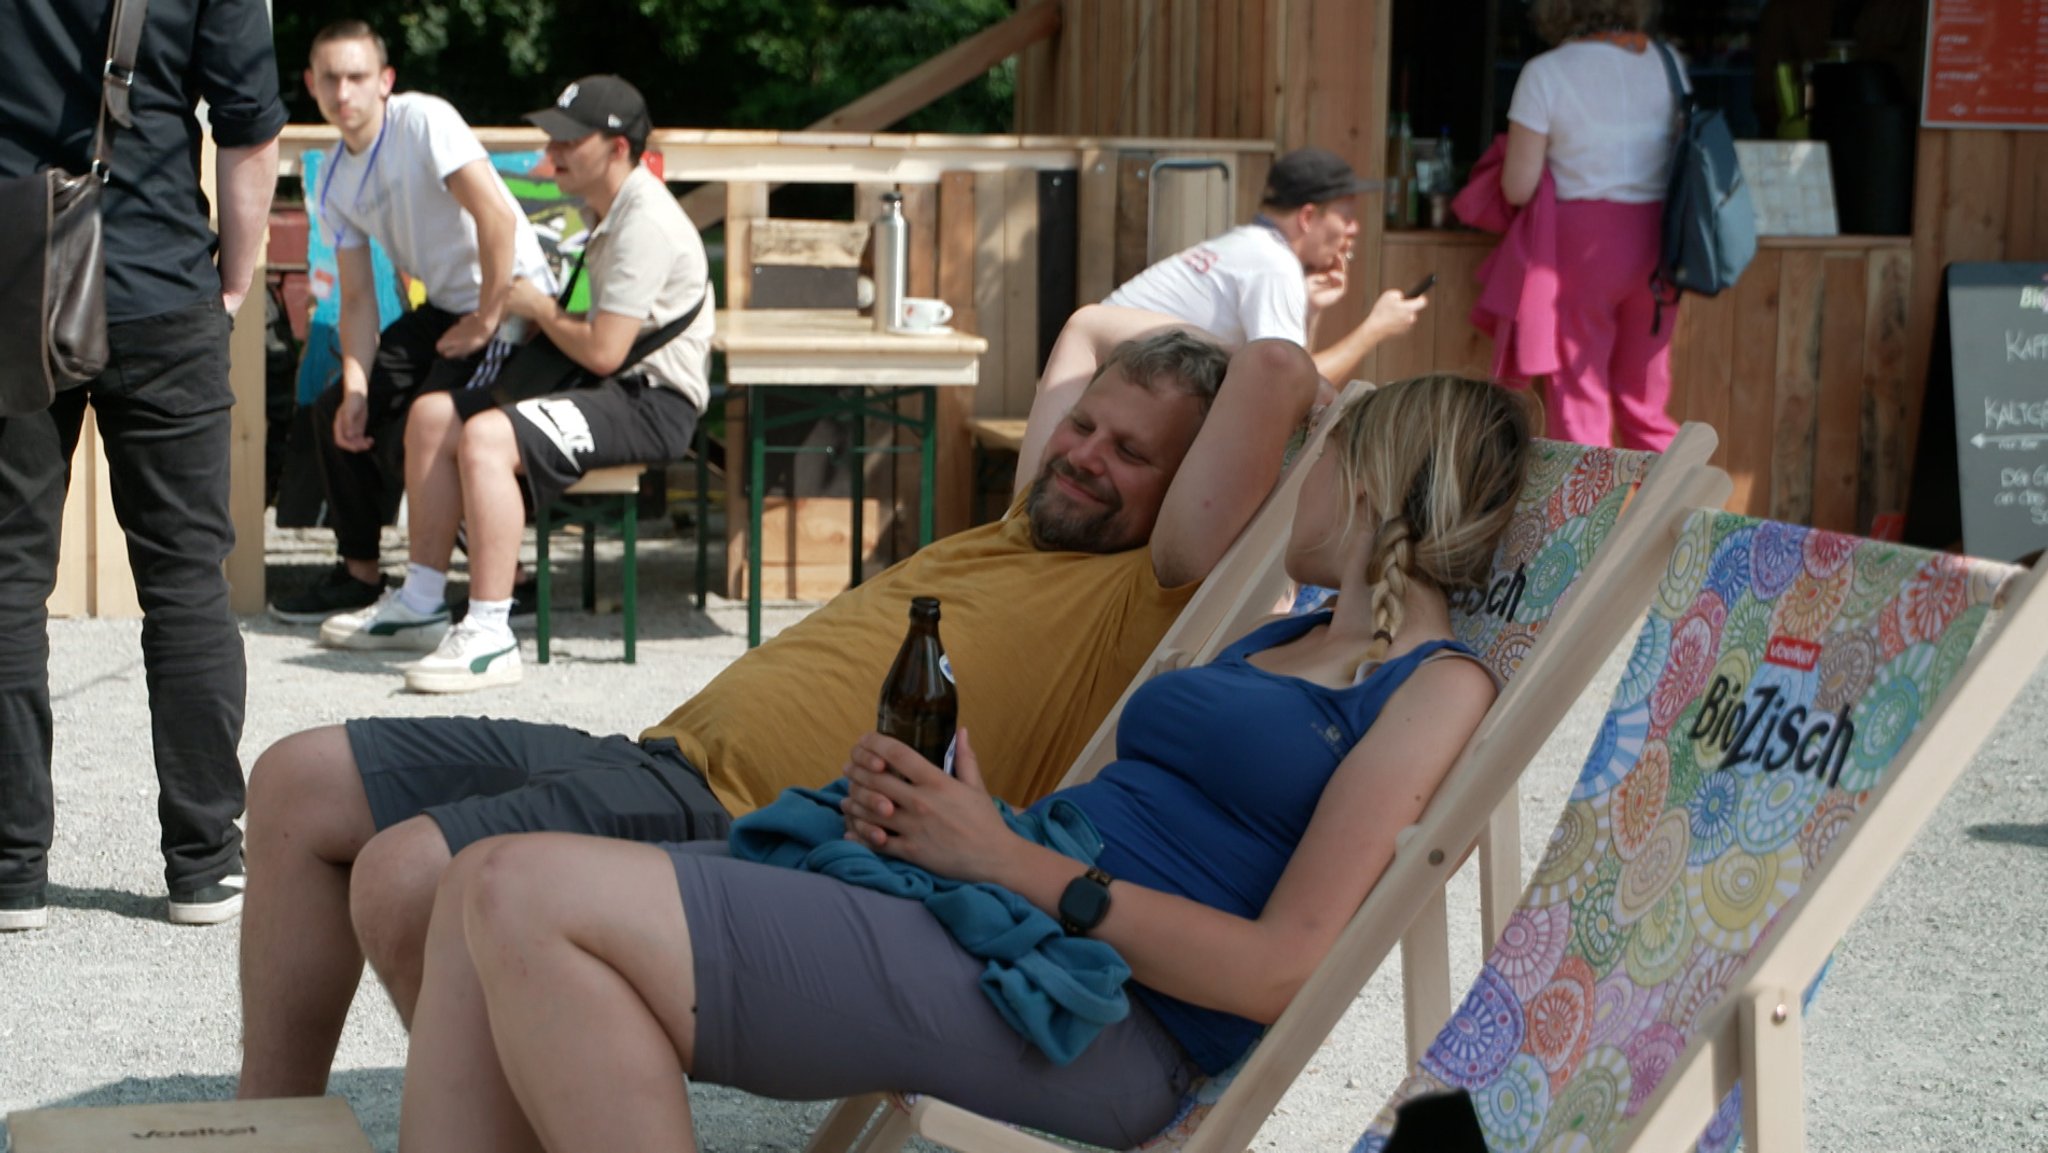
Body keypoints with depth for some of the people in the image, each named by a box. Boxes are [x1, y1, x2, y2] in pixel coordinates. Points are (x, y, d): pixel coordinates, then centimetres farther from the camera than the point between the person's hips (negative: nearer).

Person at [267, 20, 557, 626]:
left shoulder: (422, 121, -18)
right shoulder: (333, 183, 5)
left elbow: (496, 214, -26)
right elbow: (357, 298, 4)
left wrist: (486, 321, -20)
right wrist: (355, 389, -10)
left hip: (509, 301, -8)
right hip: (442, 307, 8)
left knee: (414, 437, -19)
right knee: (335, 413, 4)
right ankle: (359, 574, 19)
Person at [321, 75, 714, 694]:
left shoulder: (646, 224, -18)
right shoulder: (608, 212, 16)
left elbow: (602, 351, -23)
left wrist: (538, 307, -5)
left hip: (653, 404, -11)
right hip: (607, 386, 11)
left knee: (486, 437, -29)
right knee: (432, 415, 5)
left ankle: (490, 636, -28)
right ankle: (421, 600, 12)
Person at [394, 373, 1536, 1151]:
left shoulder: (1439, 689, -1)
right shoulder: (1278, 640, 27)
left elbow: (1280, 969, -11)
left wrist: (1007, 858, -12)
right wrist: (906, 789, 1)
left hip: (1096, 1021, -9)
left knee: (529, 898, -22)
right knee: (489, 890, -6)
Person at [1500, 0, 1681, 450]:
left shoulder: (1546, 74, -8)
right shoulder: (1665, 63, 5)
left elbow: (1518, 188, -9)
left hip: (1584, 236, -4)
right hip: (1657, 240, 4)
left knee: (1579, 398, 2)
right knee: (1647, 401, 13)